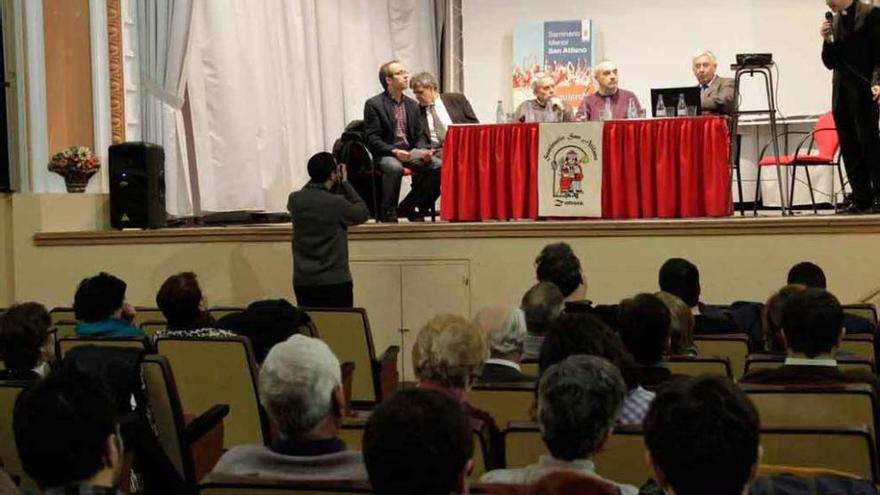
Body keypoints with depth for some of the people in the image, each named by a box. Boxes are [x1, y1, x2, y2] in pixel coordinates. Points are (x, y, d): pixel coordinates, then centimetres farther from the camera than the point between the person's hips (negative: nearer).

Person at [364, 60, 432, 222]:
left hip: (410, 153, 6)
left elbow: (419, 135, 15)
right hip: (385, 154, -5)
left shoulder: (412, 105, 16)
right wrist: (394, 151, -23)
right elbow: (372, 139, -9)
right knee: (395, 167, -38)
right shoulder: (373, 104, -3)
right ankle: (388, 213, -21)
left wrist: (424, 151, -7)